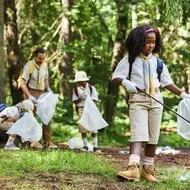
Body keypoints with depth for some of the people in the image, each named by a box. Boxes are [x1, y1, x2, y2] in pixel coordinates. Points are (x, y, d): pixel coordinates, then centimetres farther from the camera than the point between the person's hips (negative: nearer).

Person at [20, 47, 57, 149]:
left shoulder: (44, 65, 3)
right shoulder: (29, 66, -16)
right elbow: (23, 84, -19)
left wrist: (48, 88, -1)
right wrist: (30, 97, -28)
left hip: (41, 93, 6)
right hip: (31, 92, -6)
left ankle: (47, 141, 5)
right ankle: (34, 140, 0)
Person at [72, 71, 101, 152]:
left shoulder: (91, 88, -2)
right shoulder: (76, 89, 3)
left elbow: (94, 100, -3)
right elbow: (75, 101, 0)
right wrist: (81, 98, -17)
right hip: (81, 109, 2)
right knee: (83, 128, 3)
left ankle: (95, 146, -4)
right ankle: (85, 146, 12)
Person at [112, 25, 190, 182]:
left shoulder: (156, 61, 7)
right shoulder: (129, 59, -2)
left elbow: (167, 82, 10)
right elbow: (115, 77, -6)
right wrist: (125, 82, -27)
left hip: (156, 100, 4)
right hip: (138, 100, -4)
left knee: (153, 137, 6)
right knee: (138, 134, -17)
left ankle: (148, 169, 15)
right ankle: (133, 168, -29)